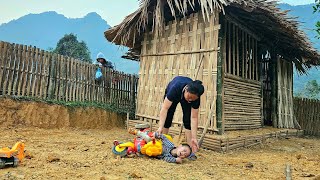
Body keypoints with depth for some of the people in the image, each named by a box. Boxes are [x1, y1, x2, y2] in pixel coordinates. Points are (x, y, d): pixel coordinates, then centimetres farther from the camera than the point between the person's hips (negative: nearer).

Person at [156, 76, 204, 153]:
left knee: (188, 121, -14)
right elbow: (165, 108, -45)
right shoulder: (175, 87, -45)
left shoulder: (195, 97, -36)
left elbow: (194, 118, -30)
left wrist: (194, 138, -34)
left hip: (185, 95, 1)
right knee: (167, 120, -5)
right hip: (173, 94, -1)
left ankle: (190, 148, -8)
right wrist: (160, 127, -53)